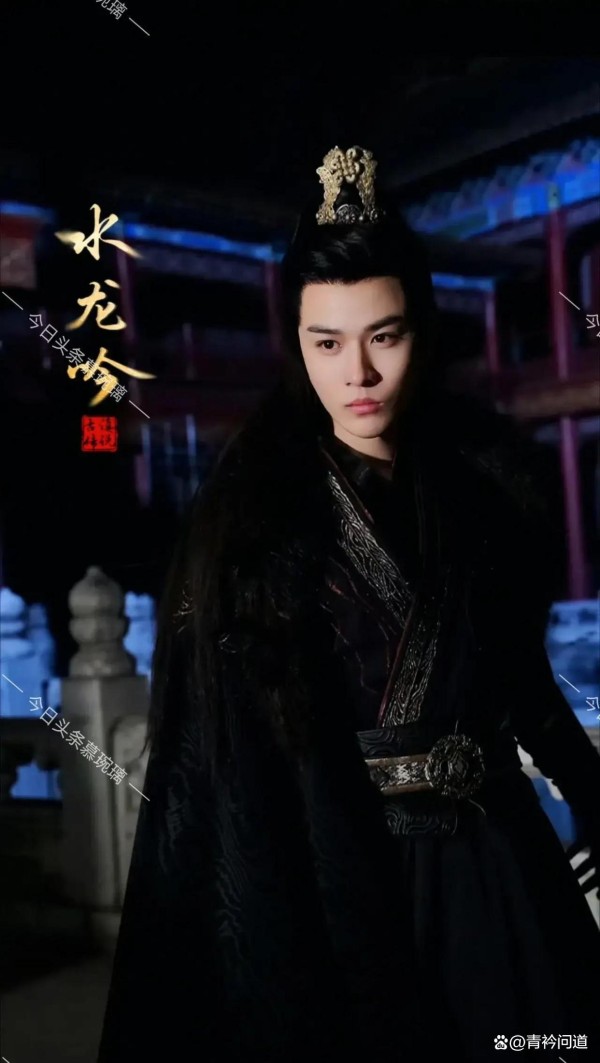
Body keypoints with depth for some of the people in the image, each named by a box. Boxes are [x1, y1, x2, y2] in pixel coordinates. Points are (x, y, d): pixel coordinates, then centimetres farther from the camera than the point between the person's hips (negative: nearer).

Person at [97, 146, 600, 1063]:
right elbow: (213, 743, -12)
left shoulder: (488, 477, 0)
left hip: (494, 862, 3)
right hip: (331, 874, -3)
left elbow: (522, 671, 11)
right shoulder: (254, 509, -9)